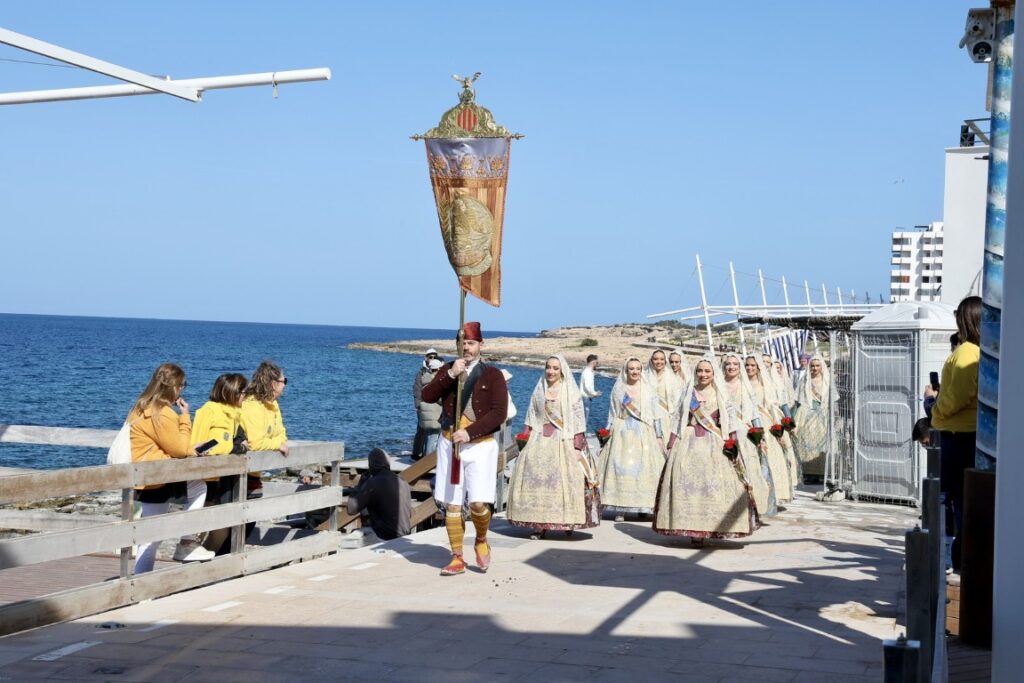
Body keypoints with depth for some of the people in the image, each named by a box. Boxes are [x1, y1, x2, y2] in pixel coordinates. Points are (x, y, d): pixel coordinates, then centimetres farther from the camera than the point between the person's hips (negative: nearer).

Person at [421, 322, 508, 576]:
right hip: (449, 444, 3)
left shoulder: (493, 375, 0)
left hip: (480, 445, -3)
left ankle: (481, 541, 17)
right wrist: (450, 376, -16)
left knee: (479, 503, -13)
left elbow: (499, 413, -9)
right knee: (452, 505, 3)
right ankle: (457, 559, 13)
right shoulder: (447, 370, 10)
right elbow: (427, 396, -4)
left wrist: (469, 432, -17)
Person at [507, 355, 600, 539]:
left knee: (565, 481, -8)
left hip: (563, 442, -3)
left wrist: (577, 448, -11)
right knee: (537, 481, -3)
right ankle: (539, 524, -1)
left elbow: (578, 421, -3)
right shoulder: (538, 391, 13)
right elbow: (531, 418, 14)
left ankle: (567, 522, 2)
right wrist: (526, 440, 4)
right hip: (539, 441, 3)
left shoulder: (571, 392, 2)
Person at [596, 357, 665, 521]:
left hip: (644, 434, 0)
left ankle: (644, 507, 0)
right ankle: (620, 509, -6)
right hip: (623, 433, 0)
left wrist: (659, 436, 3)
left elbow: (656, 414, 6)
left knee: (645, 467, -6)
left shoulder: (649, 390, 7)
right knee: (621, 468, -6)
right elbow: (612, 414, 12)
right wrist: (609, 433, 7)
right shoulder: (618, 389, 8)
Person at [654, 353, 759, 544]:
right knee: (688, 482, -7)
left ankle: (710, 527, -5)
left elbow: (731, 419, 3)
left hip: (715, 444, -1)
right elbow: (680, 420, 13)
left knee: (713, 484, -9)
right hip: (689, 443, 1)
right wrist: (671, 444, 7)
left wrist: (732, 444, -8)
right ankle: (693, 529, -4)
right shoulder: (689, 392, 13)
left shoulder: (720, 394, 8)